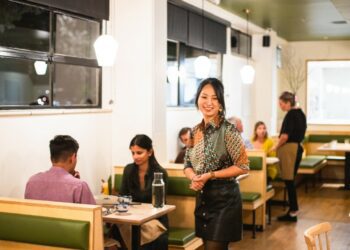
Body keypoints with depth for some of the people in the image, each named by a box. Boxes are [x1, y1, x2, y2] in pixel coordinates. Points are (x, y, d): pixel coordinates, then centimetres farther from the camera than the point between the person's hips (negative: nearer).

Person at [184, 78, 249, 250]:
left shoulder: (228, 130, -12)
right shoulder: (195, 131, 6)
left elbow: (243, 166, -13)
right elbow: (188, 165, 12)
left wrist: (210, 175, -19)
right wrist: (194, 178, -10)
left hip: (224, 199, -6)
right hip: (202, 198, 6)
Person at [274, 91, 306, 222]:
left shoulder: (291, 114, -15)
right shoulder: (301, 113, 13)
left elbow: (285, 136, -20)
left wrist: (276, 147, -5)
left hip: (289, 148, -9)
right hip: (297, 147, 9)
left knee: (289, 181, -3)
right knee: (291, 180, 14)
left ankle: (293, 212, 1)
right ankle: (293, 209, 18)